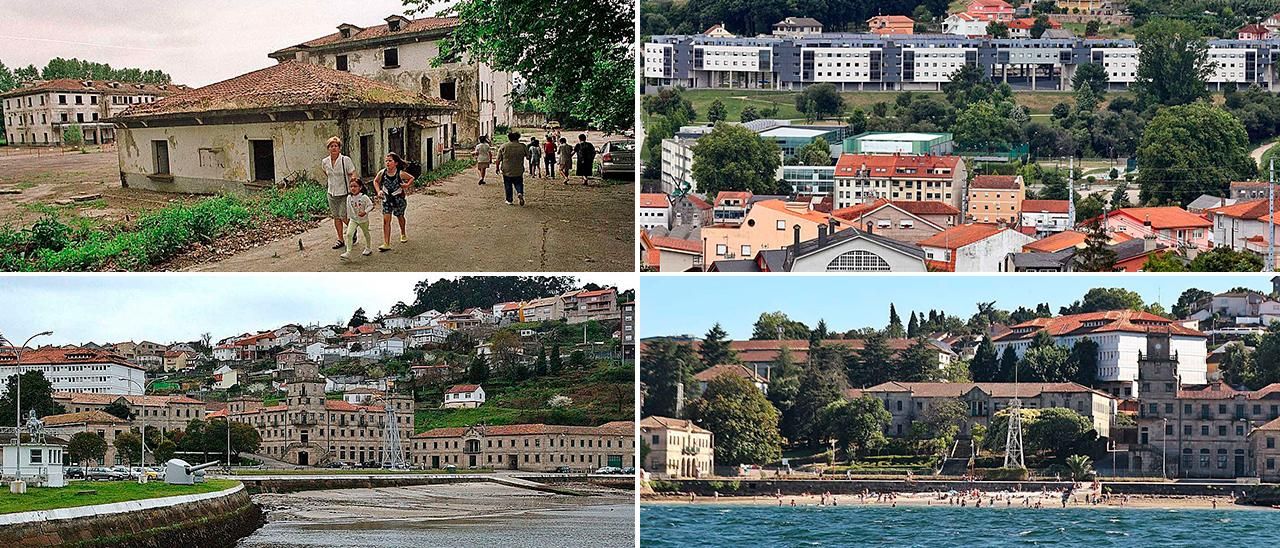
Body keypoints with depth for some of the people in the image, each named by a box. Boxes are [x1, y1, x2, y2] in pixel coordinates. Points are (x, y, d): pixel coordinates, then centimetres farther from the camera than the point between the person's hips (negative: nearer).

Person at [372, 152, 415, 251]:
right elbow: (376, 181, 5)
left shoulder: (400, 174, -21)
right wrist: (379, 191, -10)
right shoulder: (382, 173, -16)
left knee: (400, 217, 22)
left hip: (398, 199, -1)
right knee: (386, 220, -10)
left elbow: (412, 178, -4)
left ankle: (403, 235, 51)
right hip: (387, 199, 1)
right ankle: (386, 244, -11)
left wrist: (407, 185, -22)